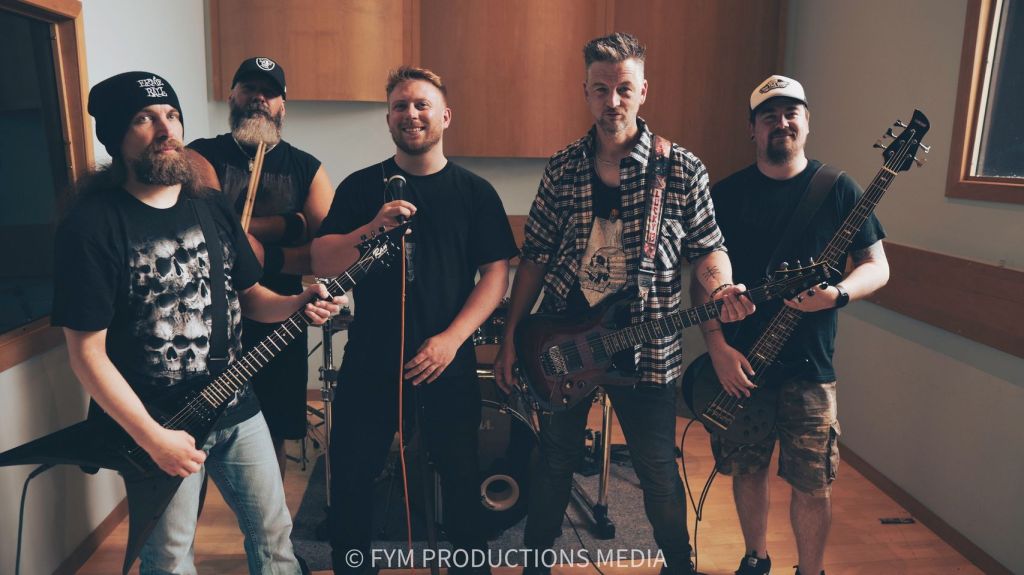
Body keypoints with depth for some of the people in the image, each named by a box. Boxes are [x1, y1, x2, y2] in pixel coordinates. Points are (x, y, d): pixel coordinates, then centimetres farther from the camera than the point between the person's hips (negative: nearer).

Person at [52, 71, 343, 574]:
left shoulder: (211, 208, 2)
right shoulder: (91, 225, -17)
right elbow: (87, 352, -16)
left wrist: (297, 304, -10)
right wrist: (152, 437, -19)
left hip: (237, 407, 5)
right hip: (158, 422, -5)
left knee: (273, 532, 18)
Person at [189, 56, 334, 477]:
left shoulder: (307, 168, 4)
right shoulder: (202, 155, -1)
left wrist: (263, 256, -15)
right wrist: (293, 224, -12)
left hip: (279, 324, 2)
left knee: (274, 434, 15)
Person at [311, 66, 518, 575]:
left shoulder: (474, 191, 1)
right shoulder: (361, 186, 2)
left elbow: (496, 273, -3)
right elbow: (322, 263, -4)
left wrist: (451, 338, -14)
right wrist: (372, 228, -21)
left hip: (449, 362, 0)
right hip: (369, 360, 1)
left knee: (460, 471, 13)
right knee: (351, 473, 9)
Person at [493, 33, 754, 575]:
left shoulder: (681, 168, -4)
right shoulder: (562, 168, 2)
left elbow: (707, 246, 2)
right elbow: (535, 256, 4)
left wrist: (720, 288, -21)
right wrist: (510, 337, 2)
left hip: (644, 344, -1)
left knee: (658, 469, 12)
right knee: (555, 460, 16)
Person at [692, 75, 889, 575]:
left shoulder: (839, 190, 0)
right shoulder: (726, 193, 2)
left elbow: (877, 267, 2)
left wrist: (837, 294, -20)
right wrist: (718, 346, -11)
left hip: (808, 363, -1)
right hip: (736, 361, 1)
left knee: (812, 483, 5)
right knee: (746, 469, 13)